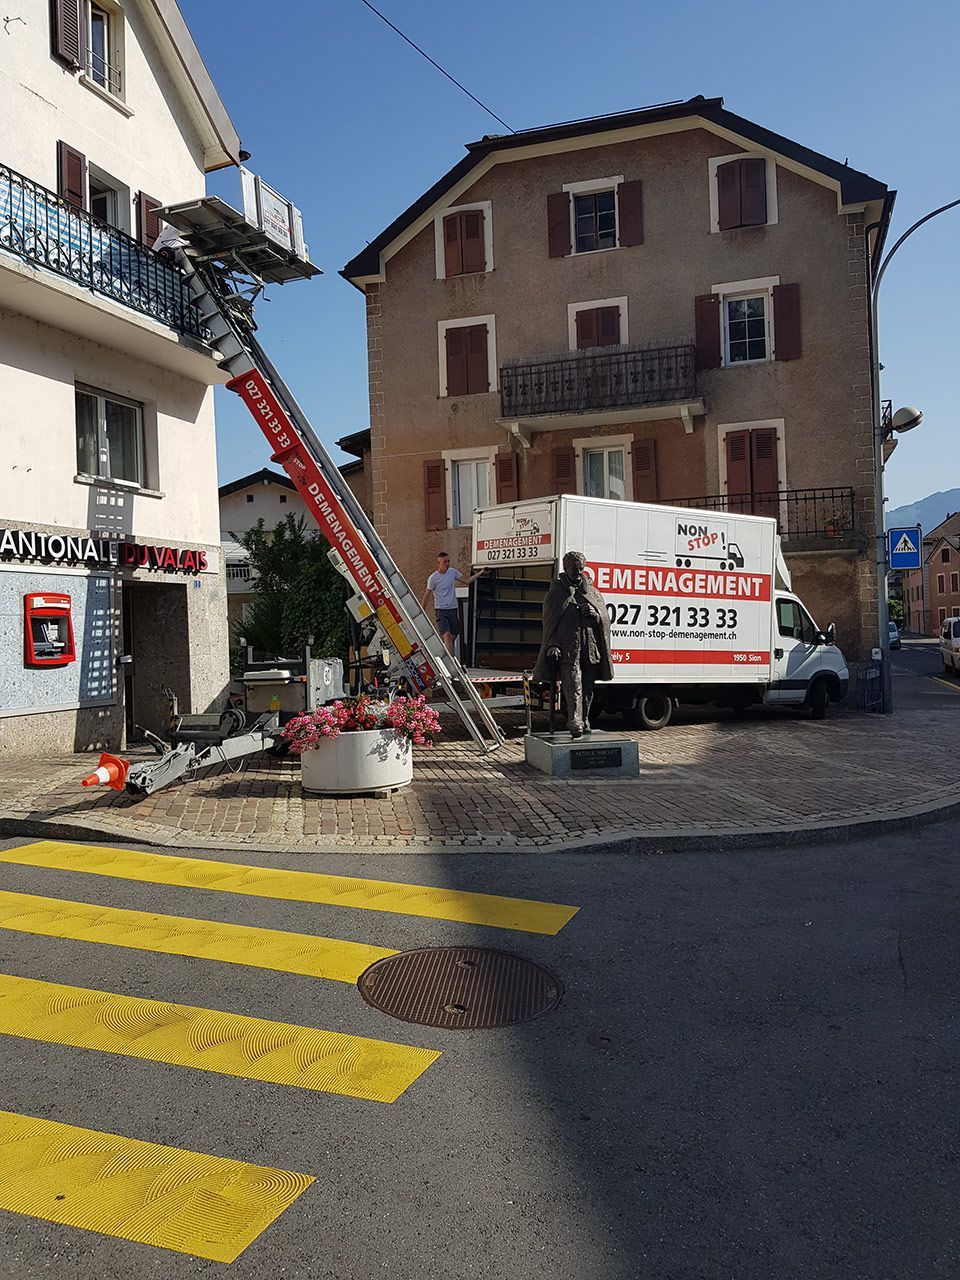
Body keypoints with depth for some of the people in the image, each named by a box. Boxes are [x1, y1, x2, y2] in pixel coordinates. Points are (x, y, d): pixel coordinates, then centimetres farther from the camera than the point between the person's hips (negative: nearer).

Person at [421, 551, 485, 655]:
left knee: (453, 636, 6)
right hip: (441, 610, -5)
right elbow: (426, 596, -3)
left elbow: (467, 581, 15)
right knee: (447, 635, -18)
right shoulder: (433, 578, -8)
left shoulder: (453, 572, 5)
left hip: (453, 609, 5)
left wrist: (480, 573, 7)